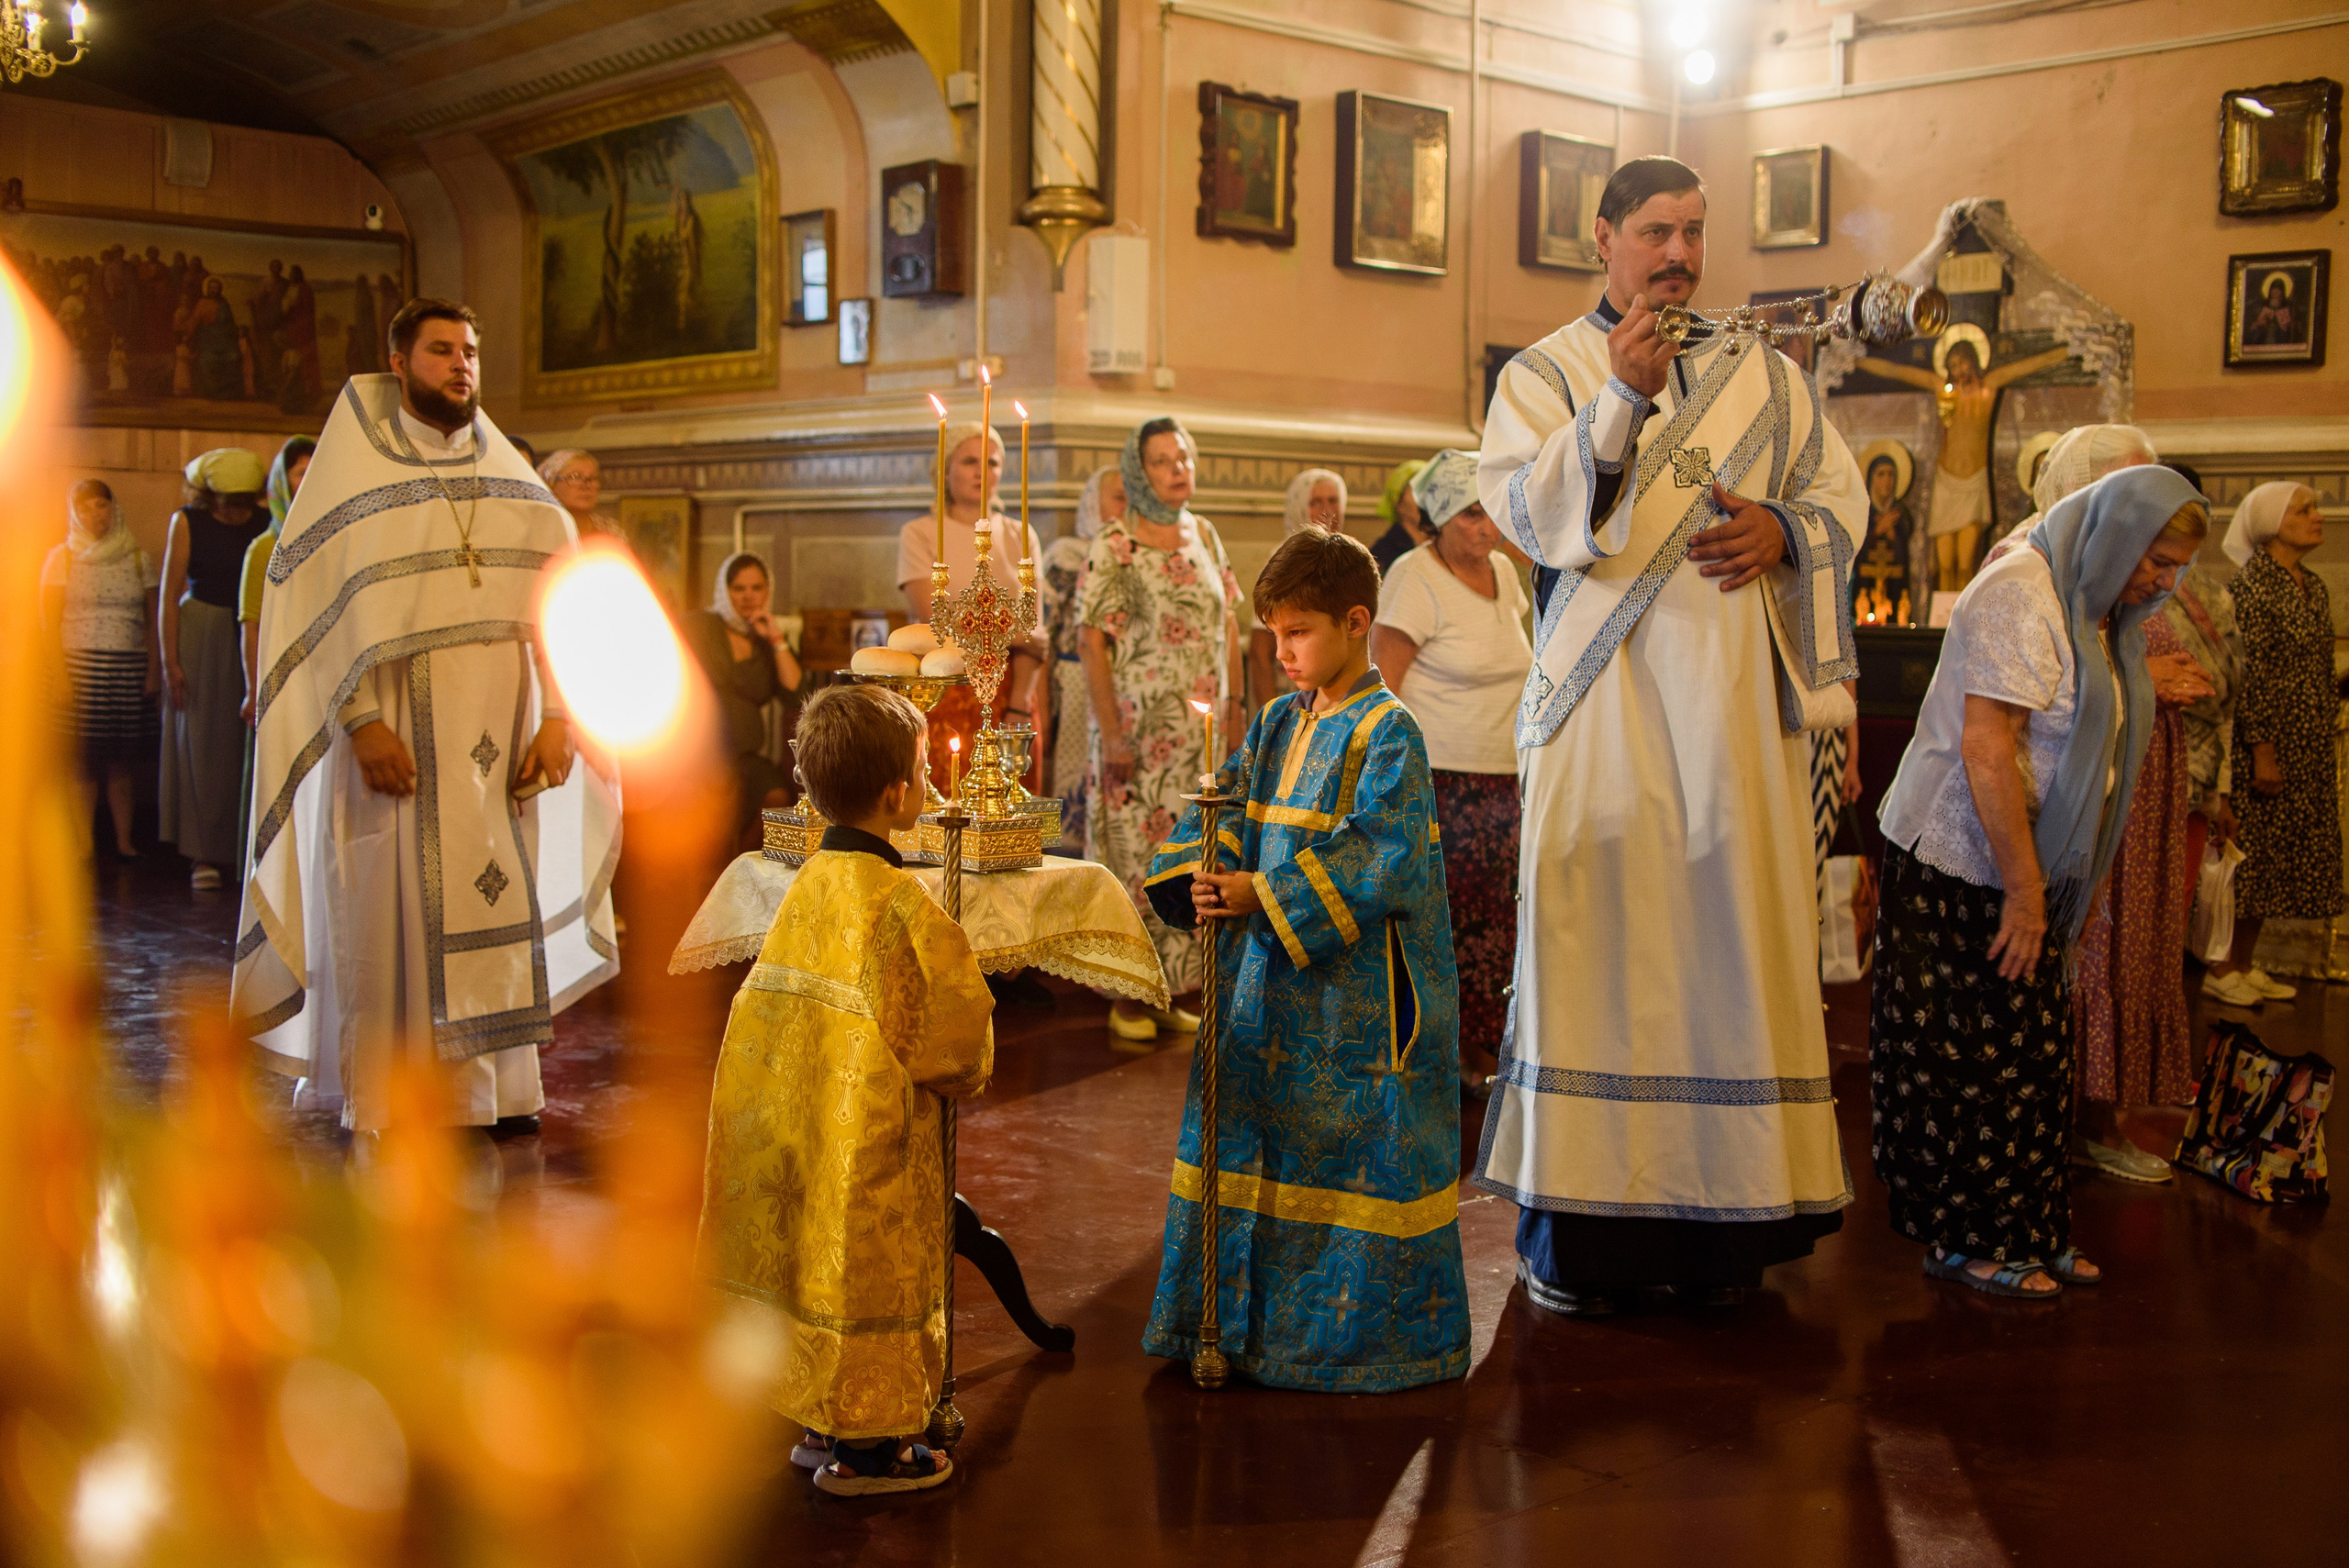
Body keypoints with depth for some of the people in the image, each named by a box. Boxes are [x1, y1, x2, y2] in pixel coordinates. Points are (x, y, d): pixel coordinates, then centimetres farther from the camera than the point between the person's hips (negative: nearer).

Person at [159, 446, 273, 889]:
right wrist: (170, 662, -8)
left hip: (253, 637, 1)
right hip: (200, 635, -1)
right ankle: (205, 854, 3)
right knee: (202, 743, 0)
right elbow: (169, 596, -2)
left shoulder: (265, 524, 3)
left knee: (251, 743, -3)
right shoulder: (188, 522, -1)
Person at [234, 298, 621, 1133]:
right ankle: (380, 1098, 10)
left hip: (497, 734, 3)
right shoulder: (353, 467, 1)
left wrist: (557, 715, -8)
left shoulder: (510, 478, 11)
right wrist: (361, 719, -18)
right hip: (395, 733, -3)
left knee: (499, 899, 5)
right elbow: (316, 602, -7)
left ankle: (495, 1085, 14)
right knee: (387, 908, 0)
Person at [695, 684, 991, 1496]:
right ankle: (862, 1445, 17)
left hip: (799, 1125, 7)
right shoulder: (900, 904, -21)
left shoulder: (807, 884, 2)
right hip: (873, 1139, -7)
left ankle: (822, 1423, 31)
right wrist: (966, 1069, 7)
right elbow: (953, 1035, -17)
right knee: (870, 1271, 6)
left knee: (821, 1265, 18)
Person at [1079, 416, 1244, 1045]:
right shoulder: (1112, 546, -8)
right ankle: (1129, 997, 9)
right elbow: (1091, 641, -11)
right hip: (1140, 728, -5)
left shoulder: (1204, 535, 10)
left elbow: (1228, 621, 16)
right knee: (1136, 857, -1)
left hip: (1202, 732, 6)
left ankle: (1168, 990, 19)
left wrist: (1233, 702, 8)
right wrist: (1111, 734, -16)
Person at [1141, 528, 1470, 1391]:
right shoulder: (1278, 725, 11)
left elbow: (1379, 864, -21)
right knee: (1252, 1143, 14)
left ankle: (1361, 1328, 16)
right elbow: (1225, 811, 11)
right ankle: (1243, 1315, 29)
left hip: (1358, 995, -7)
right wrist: (1197, 879, -9)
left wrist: (1264, 896, -23)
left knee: (1353, 1152, 0)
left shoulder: (1387, 736, -12)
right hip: (1268, 981, 8)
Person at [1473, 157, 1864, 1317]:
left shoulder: (1762, 374, 17)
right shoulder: (1545, 373, 8)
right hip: (1605, 699, -3)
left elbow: (1842, 494, 16)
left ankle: (1720, 1217, 10)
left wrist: (1782, 531, -5)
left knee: (1732, 934, 1)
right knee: (1594, 935, -4)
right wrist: (1621, 397, -18)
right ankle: (1574, 1227, 4)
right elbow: (1527, 510, -7)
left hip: (1732, 697, 3)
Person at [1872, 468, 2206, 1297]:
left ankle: (2025, 1232, 20)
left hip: (2026, 868, 9)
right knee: (1974, 1055, -2)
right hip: (1961, 865, -9)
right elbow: (1986, 749, -24)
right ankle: (1968, 1242, 9)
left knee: (2027, 1055, 11)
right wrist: (2024, 889, -21)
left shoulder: (2091, 604, 13)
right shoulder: (2020, 593, -18)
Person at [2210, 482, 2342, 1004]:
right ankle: (2221, 971, 7)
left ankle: (2246, 965, 21)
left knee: (2278, 860, 12)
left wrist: (2329, 727, 15)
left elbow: (2321, 672, 17)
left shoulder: (2314, 588, 11)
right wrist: (2261, 751, -19)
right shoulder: (2254, 586, -14)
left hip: (2310, 752, 8)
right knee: (2251, 857, -3)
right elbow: (2249, 675, -17)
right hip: (2271, 742, -8)